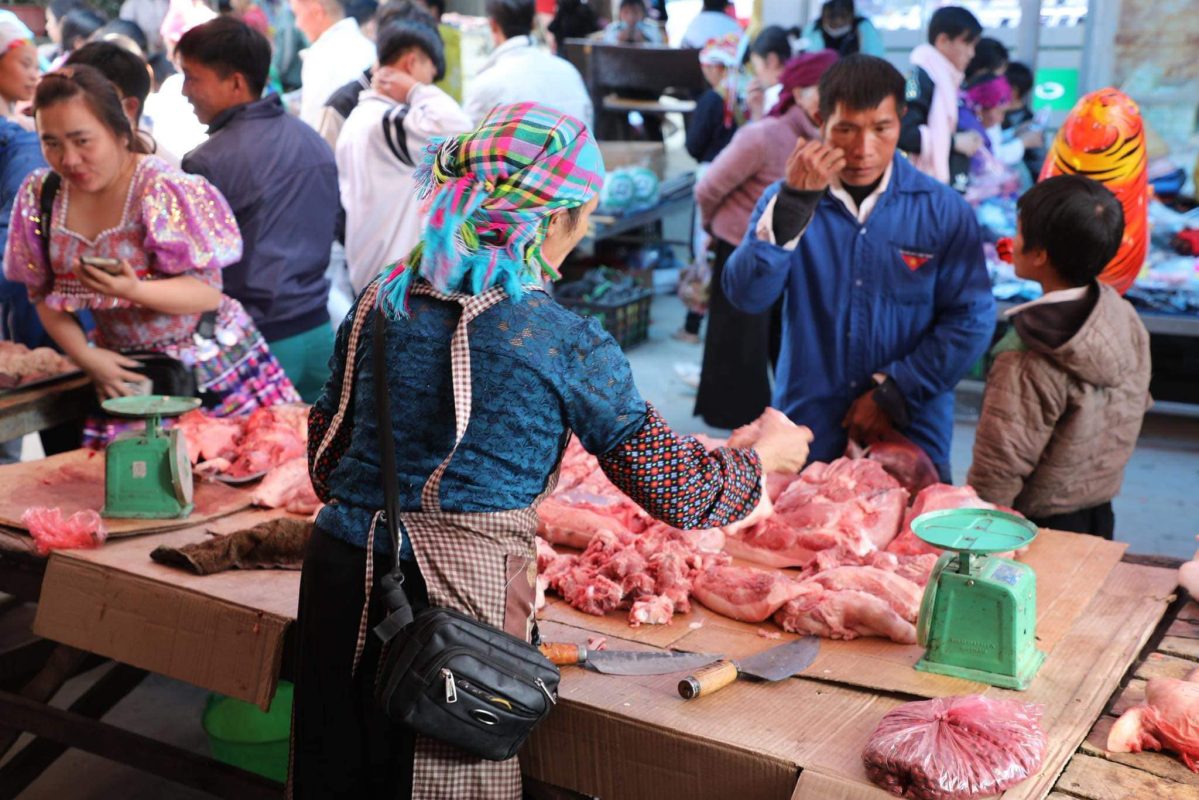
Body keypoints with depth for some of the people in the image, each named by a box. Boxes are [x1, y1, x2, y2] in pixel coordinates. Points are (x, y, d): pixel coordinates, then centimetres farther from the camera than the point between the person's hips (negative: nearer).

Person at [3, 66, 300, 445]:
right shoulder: (41, 195, -1)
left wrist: (133, 290, -35)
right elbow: (44, 294, 8)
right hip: (127, 372, 5)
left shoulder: (164, 188, -17)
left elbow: (208, 291, -18)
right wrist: (85, 356, -6)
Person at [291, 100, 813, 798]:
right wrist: (769, 455, 13)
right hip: (457, 601, -5)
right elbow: (681, 491, -6)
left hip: (340, 581, 6)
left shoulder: (382, 299, 2)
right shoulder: (568, 345, -13)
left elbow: (326, 456, 12)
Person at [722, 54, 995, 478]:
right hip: (806, 431, 1)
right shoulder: (787, 198, -2)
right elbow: (747, 297, -15)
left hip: (912, 432, 0)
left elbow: (972, 319, -6)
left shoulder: (943, 209, -4)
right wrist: (795, 202, -25)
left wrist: (894, 393, -11)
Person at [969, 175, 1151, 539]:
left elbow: (999, 471, -23)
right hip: (1102, 515, 7)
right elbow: (1138, 406, 9)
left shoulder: (1028, 364, -28)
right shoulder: (1127, 320, -6)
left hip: (1039, 524, -7)